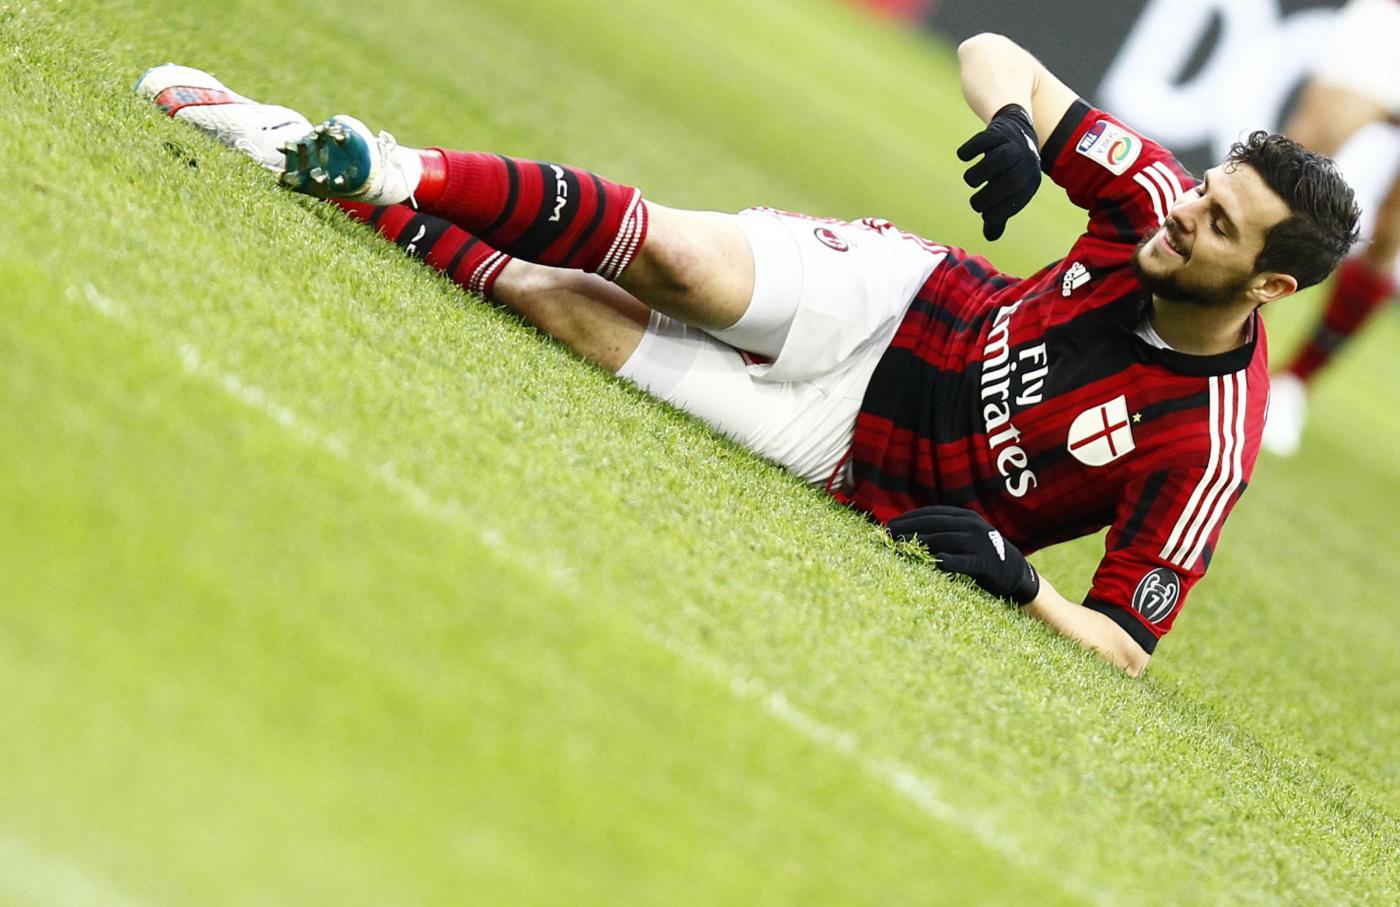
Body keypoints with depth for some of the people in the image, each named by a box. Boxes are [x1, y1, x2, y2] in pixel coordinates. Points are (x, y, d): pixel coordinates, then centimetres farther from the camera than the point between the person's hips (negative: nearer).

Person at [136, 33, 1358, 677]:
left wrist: (1019, 580, -34)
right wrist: (1014, 121, -24)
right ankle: (391, 177, -16)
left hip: (864, 456, -3)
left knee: (577, 315, -20)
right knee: (683, 263, -28)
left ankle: (388, 216, -6)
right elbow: (993, 50, -1)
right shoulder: (1156, 203, -10)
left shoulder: (1207, 446, -22)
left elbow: (1125, 644, -16)